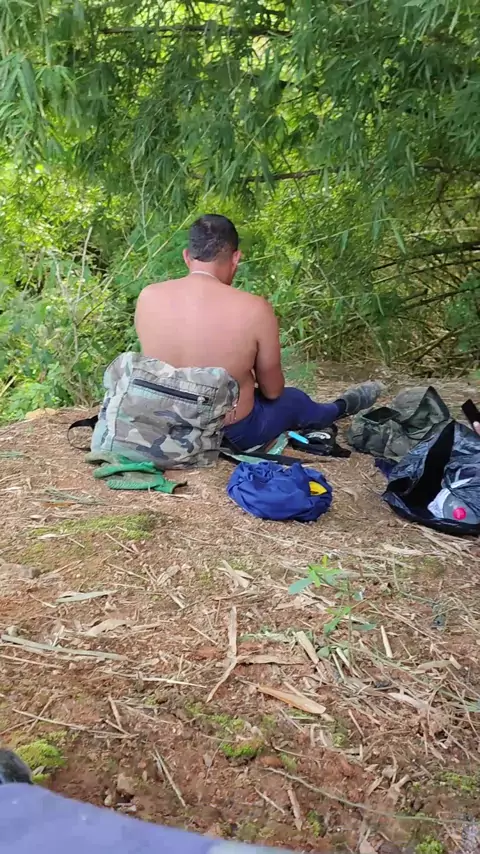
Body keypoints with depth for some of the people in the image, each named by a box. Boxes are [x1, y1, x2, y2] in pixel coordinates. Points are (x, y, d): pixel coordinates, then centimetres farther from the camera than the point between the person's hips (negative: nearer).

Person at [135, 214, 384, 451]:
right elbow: (272, 390, -10)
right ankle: (342, 407, 62)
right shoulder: (255, 309, -25)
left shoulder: (148, 297, -14)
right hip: (233, 433, -3)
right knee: (295, 401, 29)